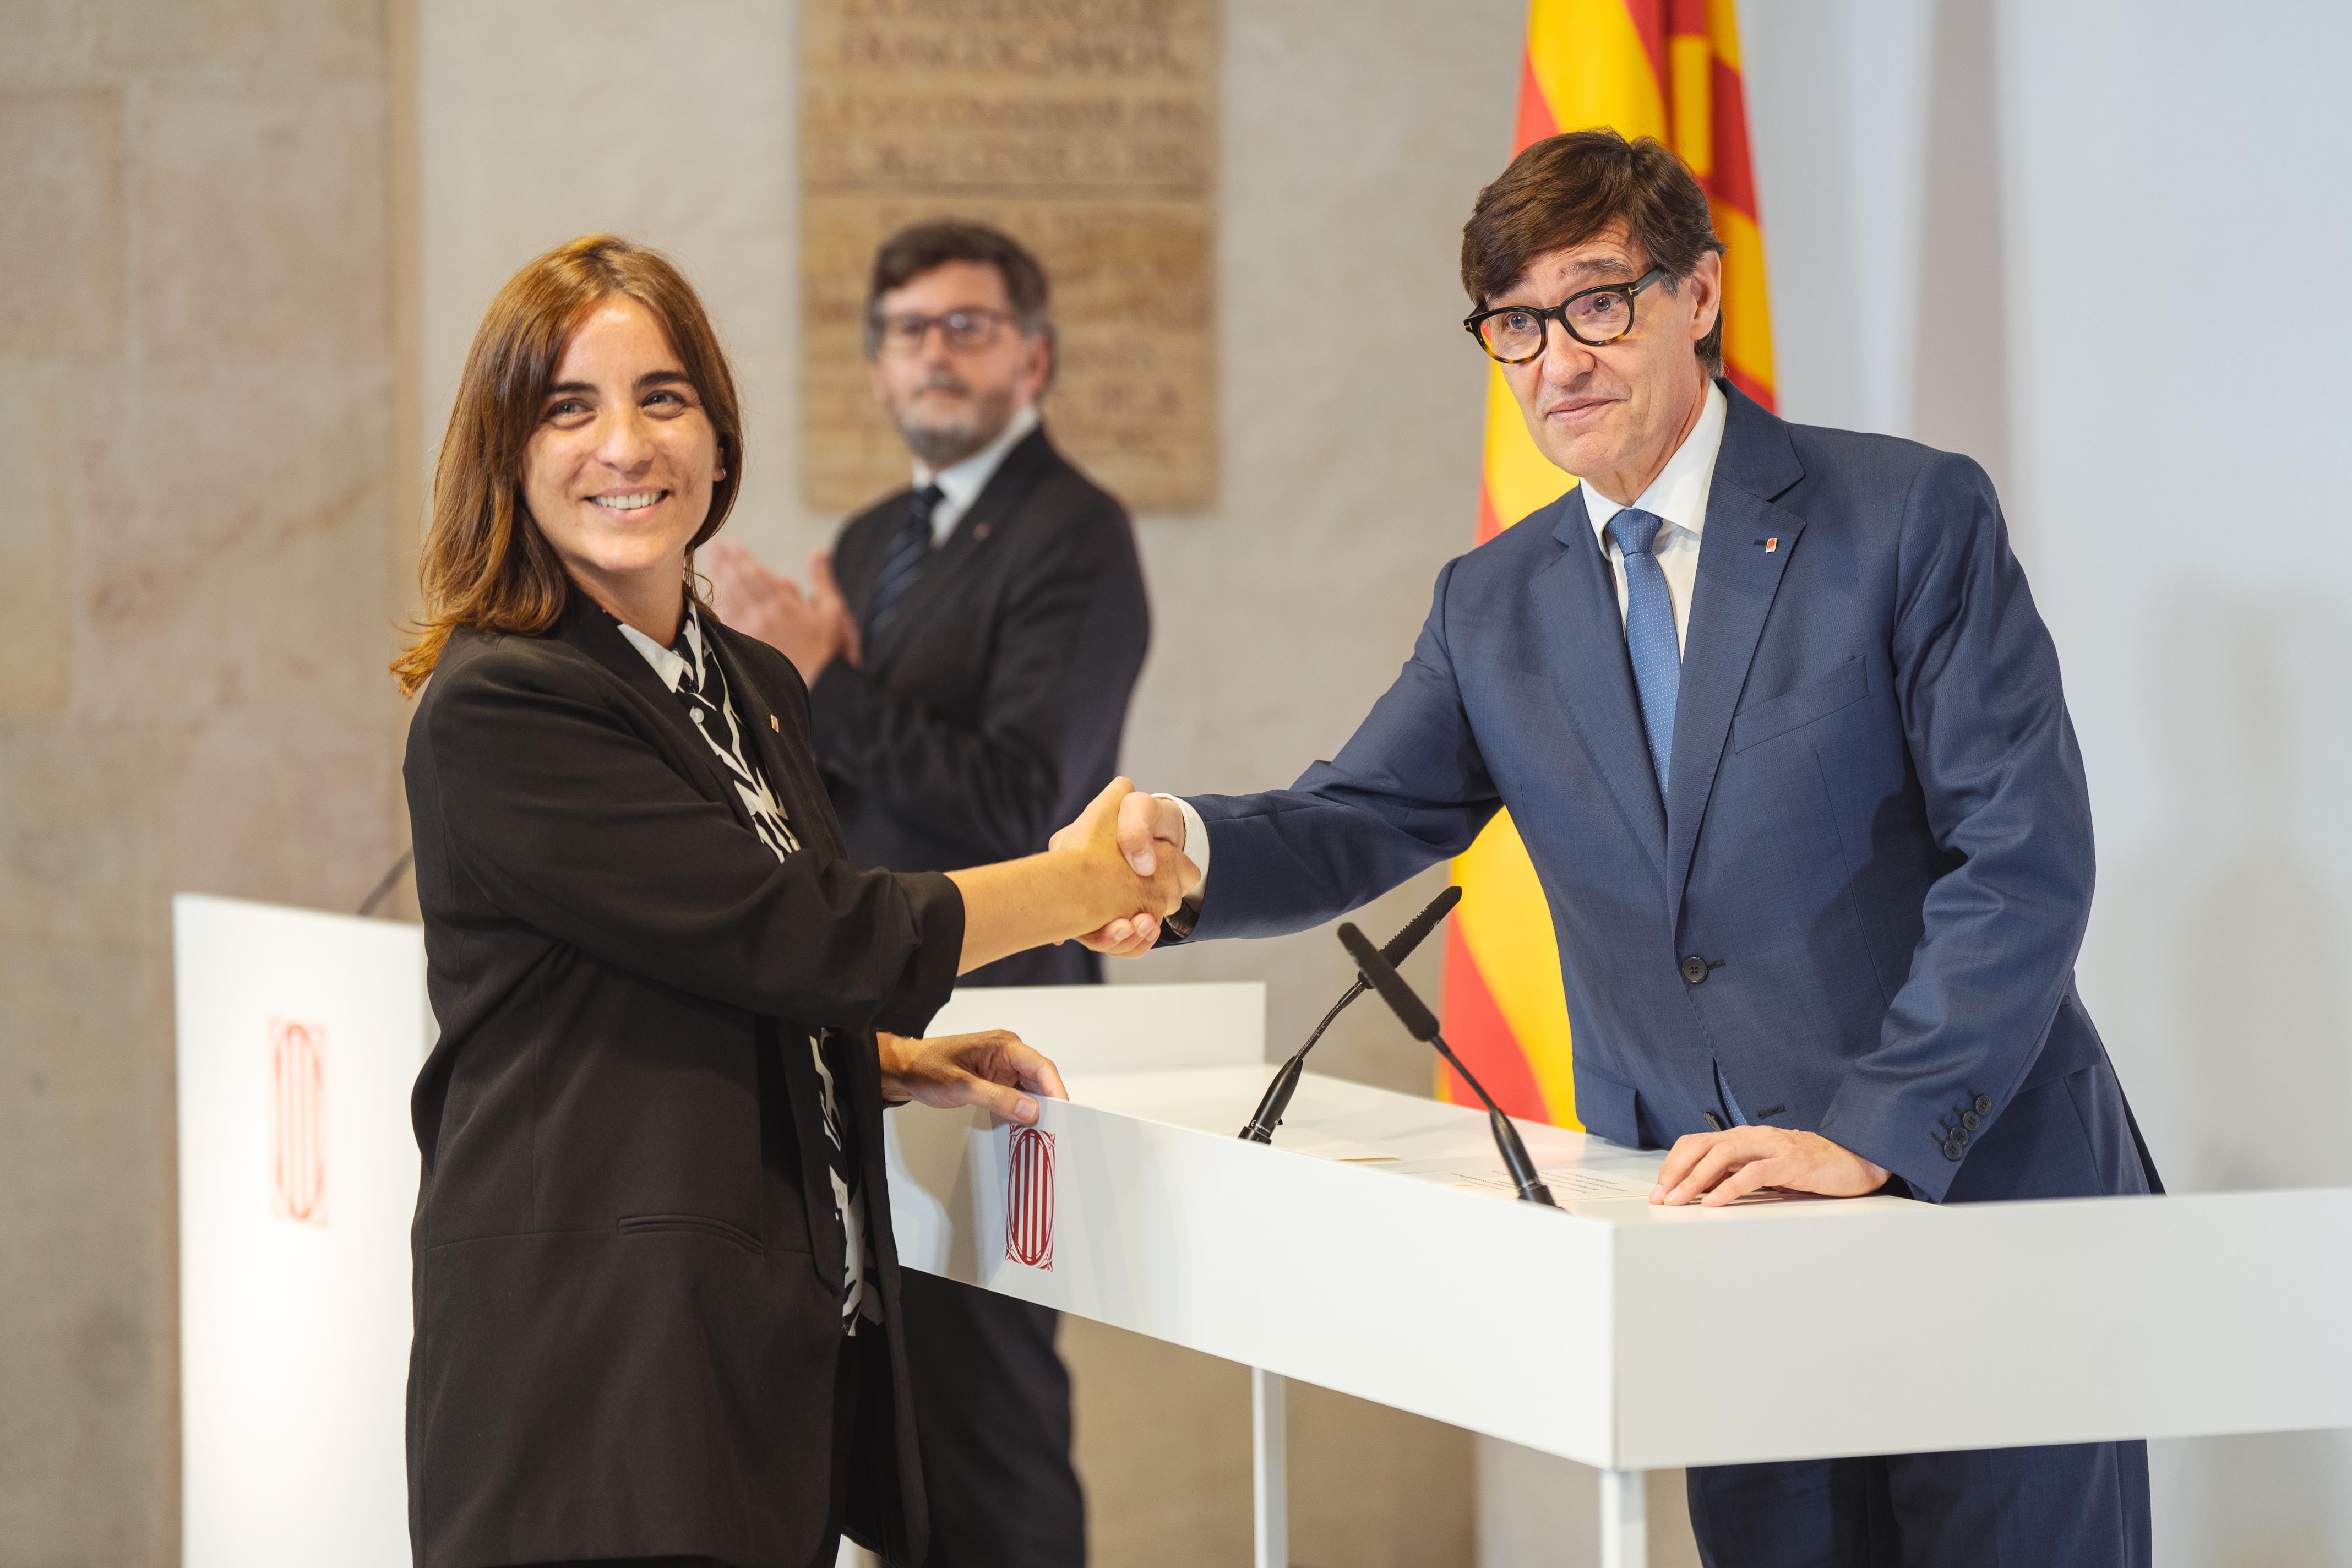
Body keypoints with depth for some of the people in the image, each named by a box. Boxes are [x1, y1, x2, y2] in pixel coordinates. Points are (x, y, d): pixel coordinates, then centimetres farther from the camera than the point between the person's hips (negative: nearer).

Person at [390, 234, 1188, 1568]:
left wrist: (895, 1065, 12)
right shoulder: (496, 708, -11)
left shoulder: (759, 691, 16)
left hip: (788, 1348, 8)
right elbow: (792, 934, -14)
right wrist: (1082, 885, -2)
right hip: (599, 1369, -8)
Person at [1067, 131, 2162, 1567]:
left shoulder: (1914, 518, -6)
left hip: (1981, 1196, -4)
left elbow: (2025, 860, -12)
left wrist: (1875, 1132, -21)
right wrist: (1185, 849, -22)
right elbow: (1359, 822, 1)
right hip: (1721, 1228, 4)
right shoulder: (1494, 607, 11)